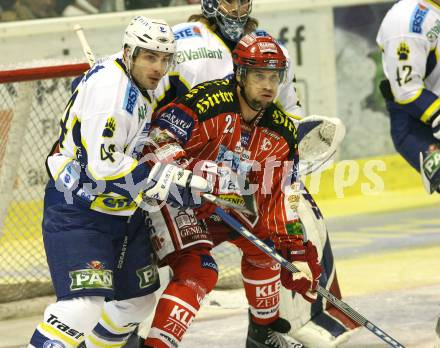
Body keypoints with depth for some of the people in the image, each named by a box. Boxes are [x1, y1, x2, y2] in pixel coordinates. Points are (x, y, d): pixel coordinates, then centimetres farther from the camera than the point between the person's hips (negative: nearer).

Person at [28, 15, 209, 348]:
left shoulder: (139, 82, 5)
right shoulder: (111, 90, -25)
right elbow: (104, 167, -29)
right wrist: (165, 182, -25)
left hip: (122, 210, 10)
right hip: (77, 211, -10)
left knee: (138, 299, 17)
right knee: (85, 304, -24)